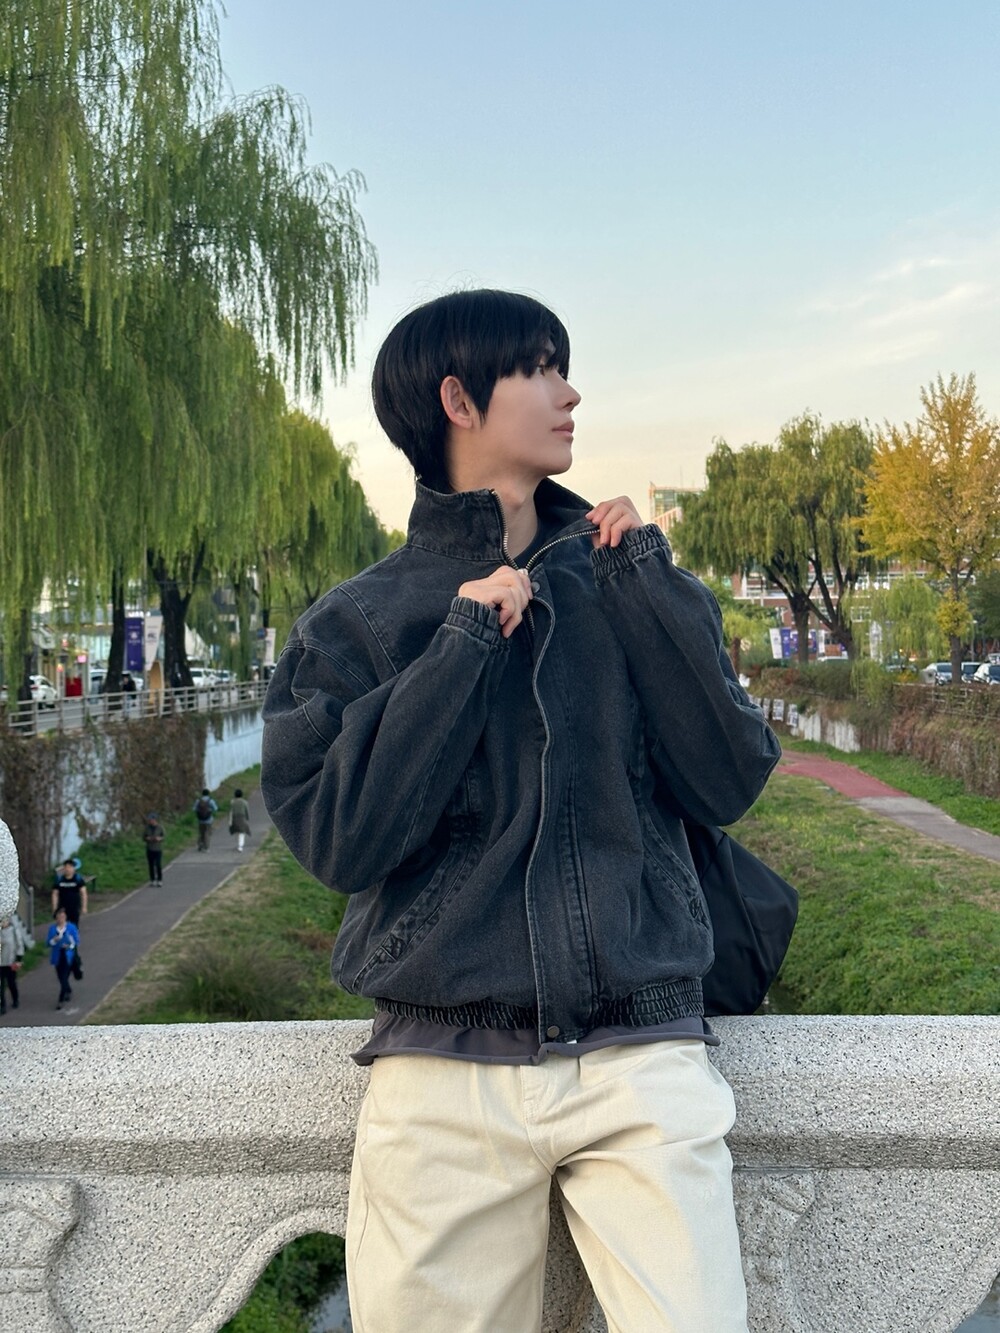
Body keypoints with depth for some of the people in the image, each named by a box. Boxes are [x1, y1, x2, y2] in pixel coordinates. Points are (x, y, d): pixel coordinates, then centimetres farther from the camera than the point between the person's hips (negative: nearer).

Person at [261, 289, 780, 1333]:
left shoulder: (625, 583, 10)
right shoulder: (357, 622, 4)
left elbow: (728, 784, 0)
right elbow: (337, 838, -8)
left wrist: (642, 581, -3)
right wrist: (465, 643, -9)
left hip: (641, 1060, 1)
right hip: (441, 1077, -1)